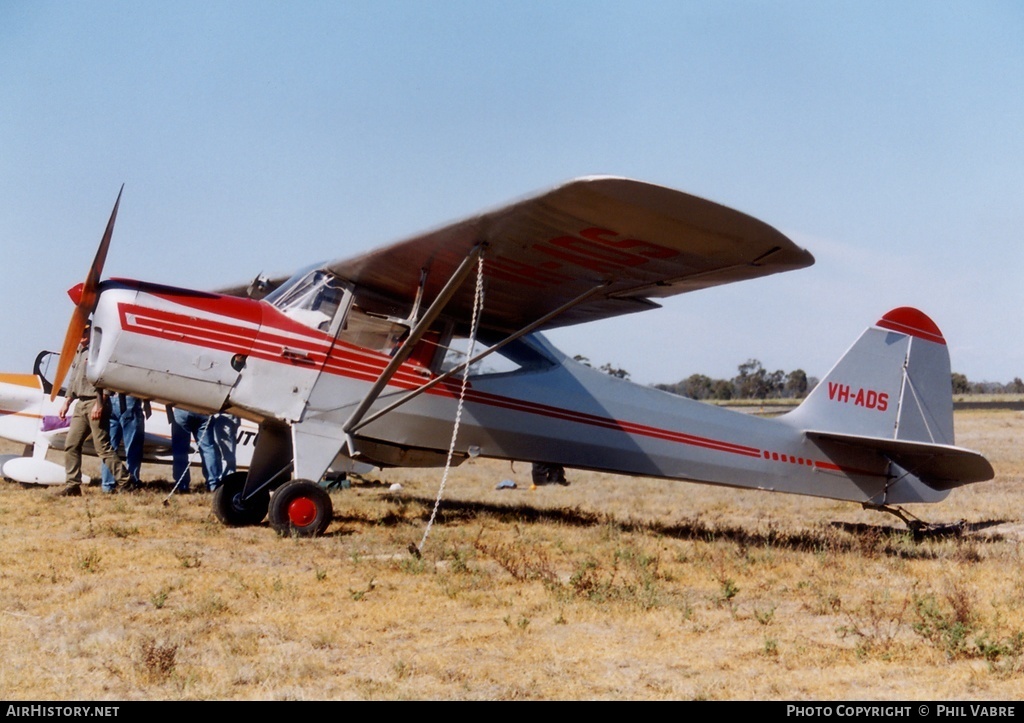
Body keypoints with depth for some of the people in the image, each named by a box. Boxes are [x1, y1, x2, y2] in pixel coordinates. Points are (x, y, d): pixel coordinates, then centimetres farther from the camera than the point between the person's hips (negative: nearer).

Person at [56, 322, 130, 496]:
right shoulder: (78, 352, 19)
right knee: (71, 444, 6)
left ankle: (125, 482, -5)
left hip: (95, 403, -9)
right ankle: (72, 484, 11)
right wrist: (66, 403, 20)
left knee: (103, 447, -9)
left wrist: (100, 404, -21)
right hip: (81, 404, 9)